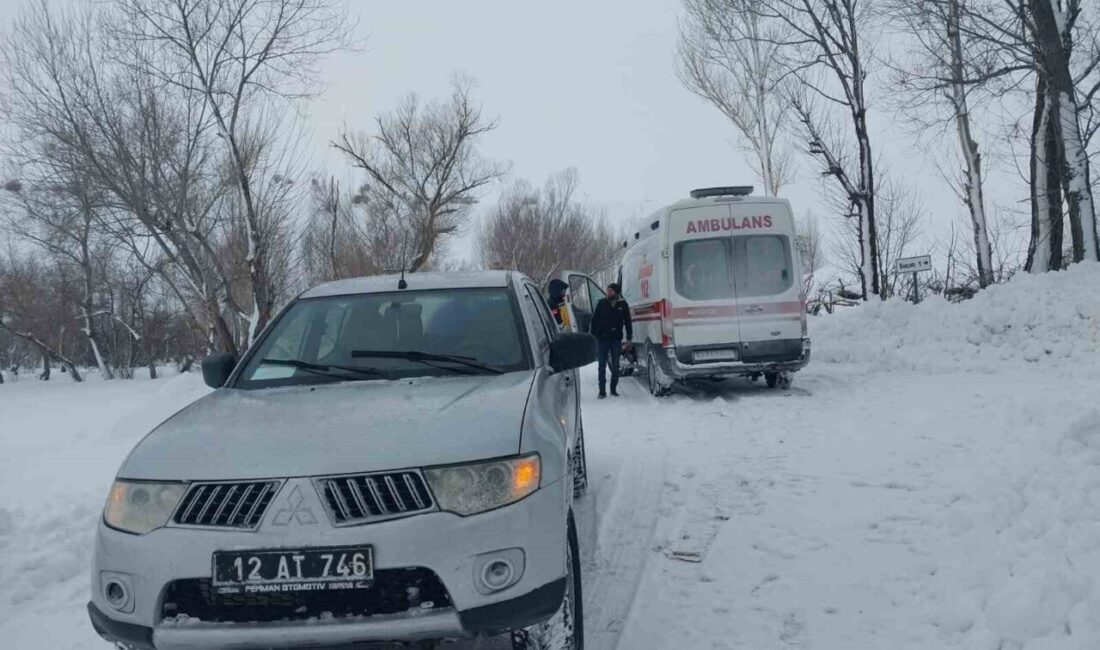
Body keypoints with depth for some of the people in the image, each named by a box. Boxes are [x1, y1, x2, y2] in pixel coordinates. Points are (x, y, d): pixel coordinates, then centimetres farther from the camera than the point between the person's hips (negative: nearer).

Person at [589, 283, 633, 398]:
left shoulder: (623, 304, 3)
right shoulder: (602, 303, 2)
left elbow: (628, 322, 9)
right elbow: (594, 319, 4)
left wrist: (629, 338, 4)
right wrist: (592, 335, -2)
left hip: (616, 339, 1)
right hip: (602, 339, -1)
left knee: (615, 366, 7)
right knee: (602, 366, 1)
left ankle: (614, 389, 17)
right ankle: (602, 390, 4)